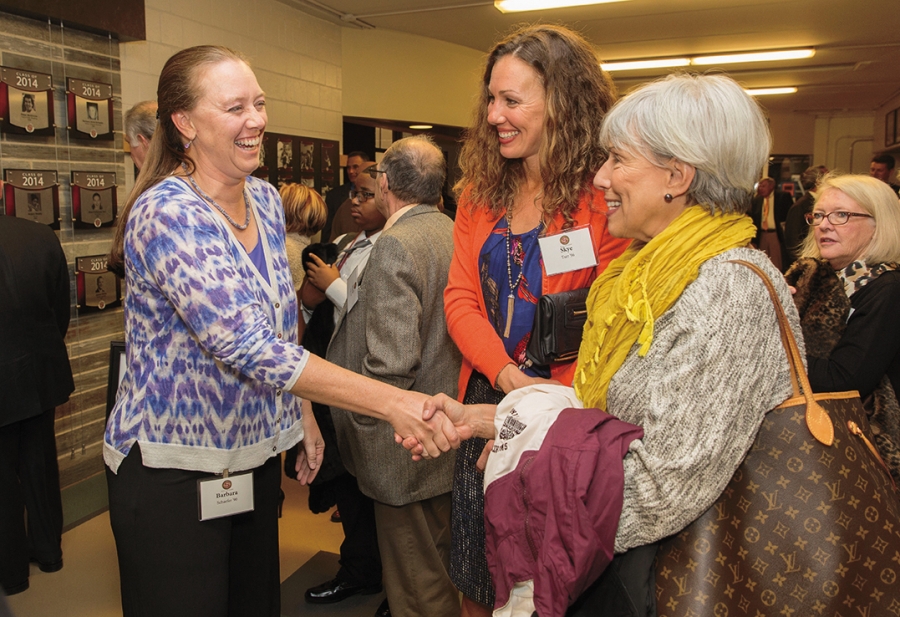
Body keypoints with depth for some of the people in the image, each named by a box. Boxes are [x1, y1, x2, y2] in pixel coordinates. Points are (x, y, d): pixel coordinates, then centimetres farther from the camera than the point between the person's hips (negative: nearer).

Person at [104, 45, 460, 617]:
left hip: (256, 456, 7)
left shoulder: (265, 200, 2)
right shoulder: (166, 215, -23)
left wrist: (301, 412, 10)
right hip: (173, 469, -6)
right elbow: (247, 346, -33)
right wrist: (393, 402, -37)